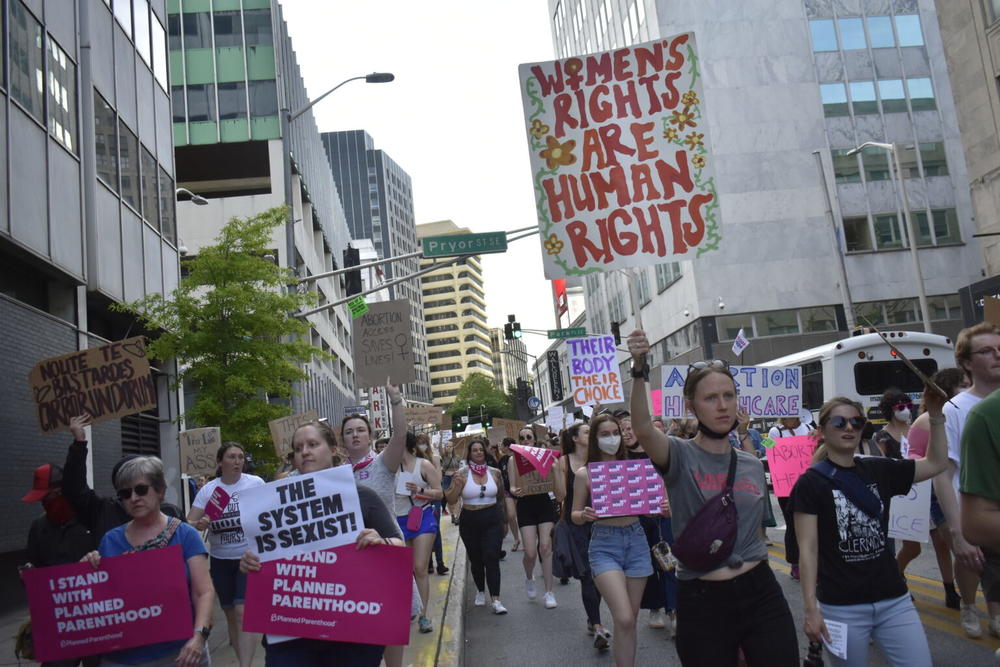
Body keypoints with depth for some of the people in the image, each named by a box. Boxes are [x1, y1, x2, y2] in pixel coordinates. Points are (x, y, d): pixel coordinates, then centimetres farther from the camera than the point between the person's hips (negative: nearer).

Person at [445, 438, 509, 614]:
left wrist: (504, 518, 15)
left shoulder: (495, 472, 3)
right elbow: (451, 500, -7)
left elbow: (501, 497, 16)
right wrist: (457, 485, -23)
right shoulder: (462, 474, -4)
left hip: (492, 520, 0)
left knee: (492, 558, -11)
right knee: (476, 559, 12)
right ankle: (480, 591, 36)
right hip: (469, 521, 0)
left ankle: (495, 600, -10)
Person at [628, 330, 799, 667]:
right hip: (702, 601, -3)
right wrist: (639, 370, -43)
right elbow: (643, 428, -29)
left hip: (760, 593, 4)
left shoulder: (753, 465, 8)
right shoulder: (680, 456, -7)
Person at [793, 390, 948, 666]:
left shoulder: (878, 470, 7)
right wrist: (810, 608, -14)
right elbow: (808, 549, -9)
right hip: (841, 607, -4)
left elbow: (936, 463, 11)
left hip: (894, 600, 4)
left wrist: (936, 414, -1)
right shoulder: (810, 483, -7)